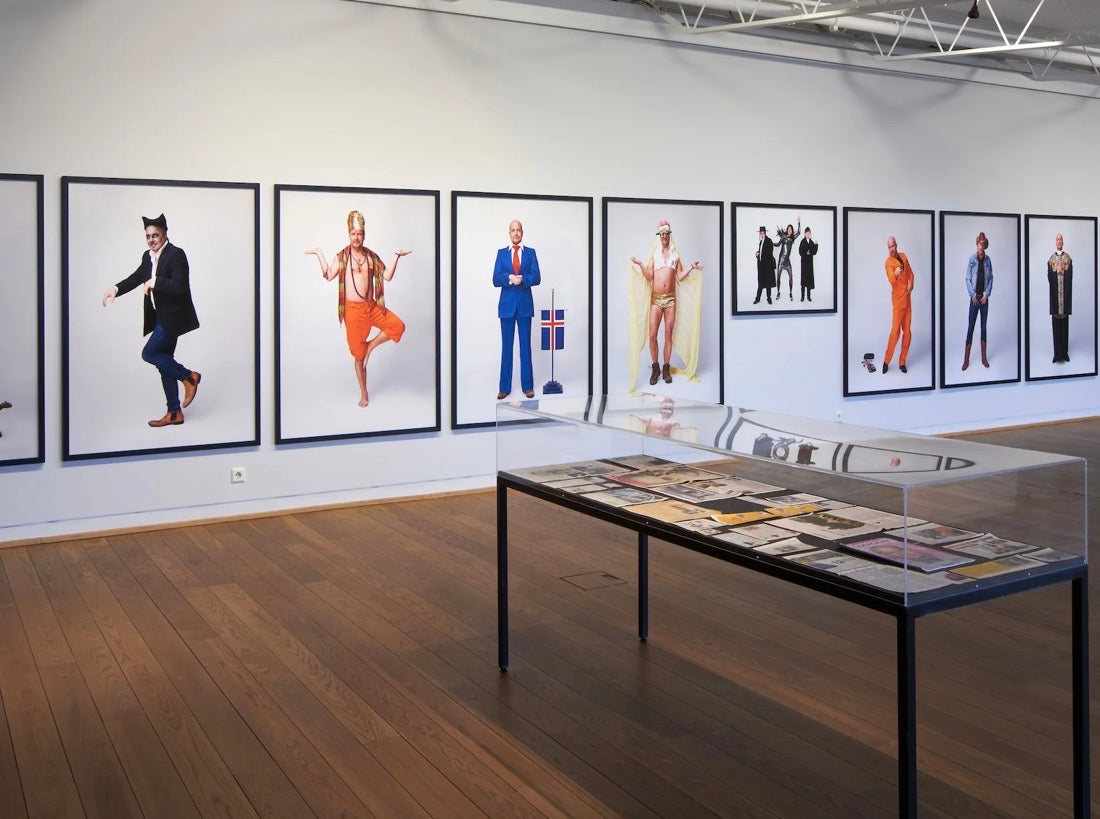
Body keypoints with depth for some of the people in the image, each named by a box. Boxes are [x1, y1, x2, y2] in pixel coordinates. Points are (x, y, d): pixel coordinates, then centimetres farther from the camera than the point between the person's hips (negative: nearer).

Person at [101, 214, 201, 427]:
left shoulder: (176, 254, -14)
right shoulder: (148, 256, 9)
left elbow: (180, 286, -23)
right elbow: (137, 277, 19)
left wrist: (155, 282, -25)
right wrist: (116, 288, 5)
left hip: (172, 316, -9)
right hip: (160, 317, 9)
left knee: (149, 353, -12)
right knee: (164, 361, 10)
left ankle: (188, 377, 4)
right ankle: (174, 413, 17)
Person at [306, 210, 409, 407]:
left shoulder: (371, 256, 8)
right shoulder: (341, 256, 0)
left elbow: (387, 276, 4)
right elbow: (329, 276, -11)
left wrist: (396, 257, -3)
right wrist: (319, 255, -15)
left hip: (372, 306, 3)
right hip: (353, 309, -3)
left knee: (398, 326, -21)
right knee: (358, 354, 4)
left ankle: (371, 346, 2)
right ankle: (364, 393, 18)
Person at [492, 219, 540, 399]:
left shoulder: (530, 252, 7)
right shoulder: (501, 253, 8)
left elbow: (537, 278, -3)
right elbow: (495, 280, -1)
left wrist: (522, 279, -20)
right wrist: (510, 278, -19)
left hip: (525, 304, 0)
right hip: (507, 304, 0)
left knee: (525, 346, 3)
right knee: (506, 346, 3)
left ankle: (527, 386, 9)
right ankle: (504, 387, 6)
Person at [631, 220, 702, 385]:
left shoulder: (675, 254, 10)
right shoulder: (654, 253, 6)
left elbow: (680, 277, 7)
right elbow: (649, 276, -2)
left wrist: (692, 267, -4)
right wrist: (640, 264, -14)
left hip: (670, 298, 1)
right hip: (656, 298, -1)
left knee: (668, 334, 3)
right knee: (652, 335, -7)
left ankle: (666, 368, 9)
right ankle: (655, 368, 5)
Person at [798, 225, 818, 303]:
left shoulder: (812, 242, 8)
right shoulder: (802, 242, -5)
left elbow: (814, 252, 6)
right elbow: (800, 252, -8)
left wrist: (816, 245, -7)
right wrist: (806, 254, -22)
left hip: (810, 262, 4)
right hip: (804, 262, -4)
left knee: (809, 278, 4)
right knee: (803, 278, -5)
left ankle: (809, 296, 8)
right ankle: (803, 296, 0)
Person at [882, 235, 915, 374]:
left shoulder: (903, 257, 10)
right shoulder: (888, 261, -10)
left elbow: (910, 273, 19)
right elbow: (891, 280, -25)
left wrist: (911, 283, 0)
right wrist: (895, 274, -46)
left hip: (907, 297, 7)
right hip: (897, 299, -6)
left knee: (907, 332, 5)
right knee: (895, 330, -14)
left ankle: (902, 362, 12)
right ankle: (886, 361, -4)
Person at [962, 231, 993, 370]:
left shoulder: (988, 260, 3)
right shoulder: (972, 258, -4)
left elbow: (990, 278, 6)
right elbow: (968, 279, -3)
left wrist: (986, 294, -5)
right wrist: (973, 295, -10)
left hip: (984, 298, 3)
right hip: (974, 298, -3)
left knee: (984, 327, 8)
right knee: (970, 327, -3)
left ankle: (984, 358, 16)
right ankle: (966, 359, 0)